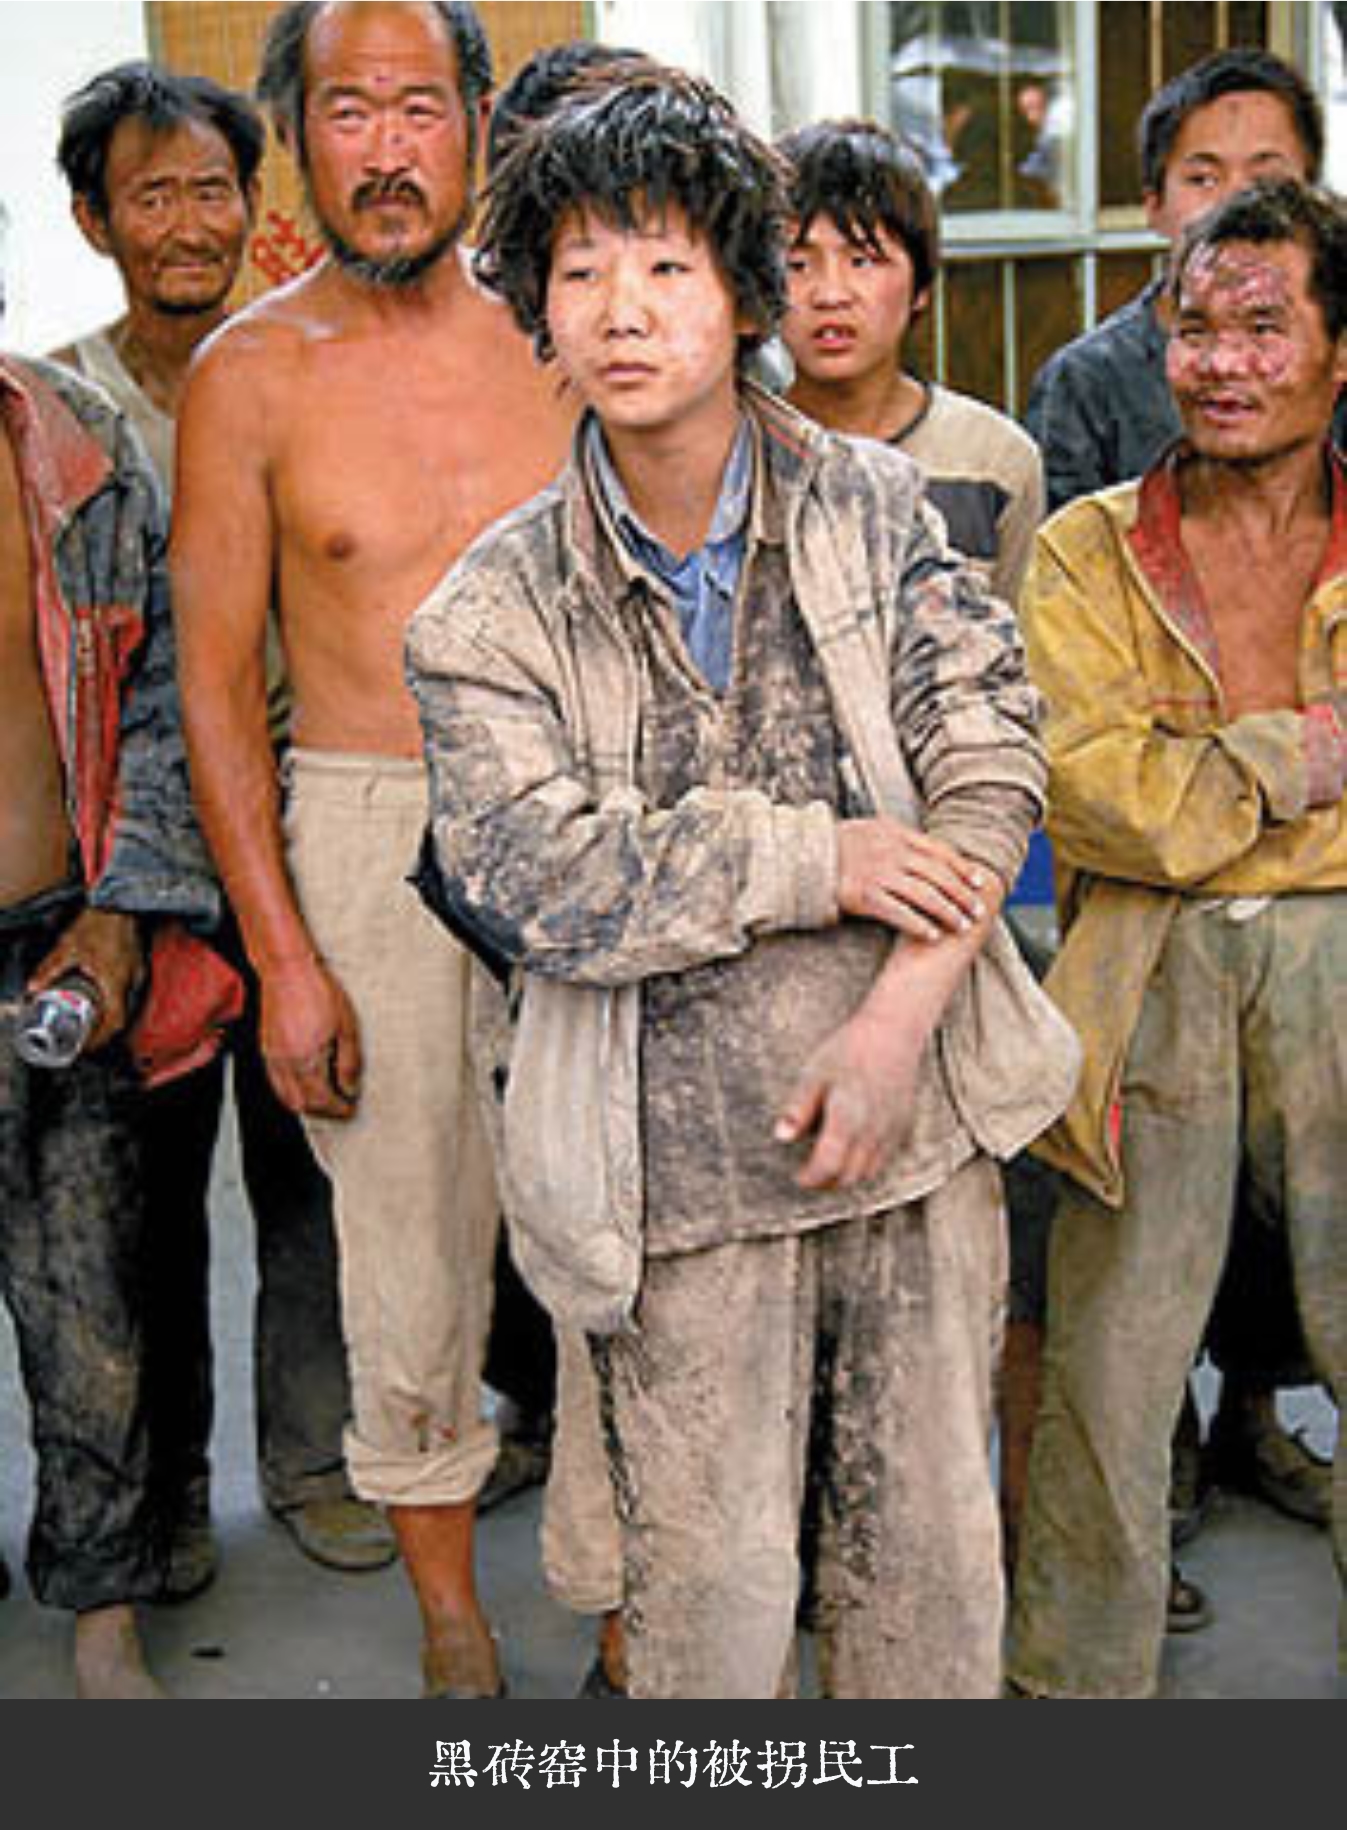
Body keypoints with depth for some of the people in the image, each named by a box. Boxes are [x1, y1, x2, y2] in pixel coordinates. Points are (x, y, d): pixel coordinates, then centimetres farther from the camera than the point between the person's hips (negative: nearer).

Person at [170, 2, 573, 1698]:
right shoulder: (250, 374, -2)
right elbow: (215, 681, -2)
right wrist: (282, 957, -7)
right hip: (368, 836, -2)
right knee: (410, 1248, 6)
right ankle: (450, 1619, 25)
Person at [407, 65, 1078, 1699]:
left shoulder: (874, 506, 4)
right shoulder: (492, 612, -2)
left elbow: (988, 756, -2)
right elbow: (533, 874, -13)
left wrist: (898, 1024, -13)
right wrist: (819, 860, -14)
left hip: (916, 1113, 2)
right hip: (686, 1150, -2)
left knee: (936, 1538, 13)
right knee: (708, 1580, 6)